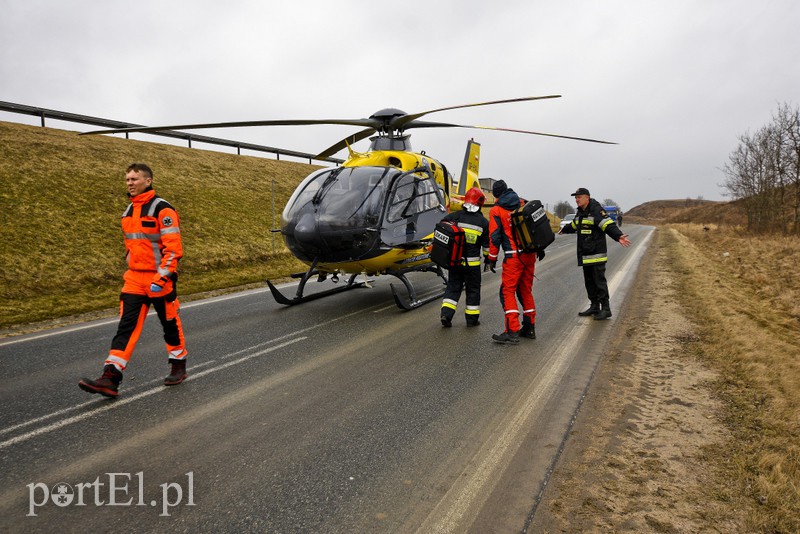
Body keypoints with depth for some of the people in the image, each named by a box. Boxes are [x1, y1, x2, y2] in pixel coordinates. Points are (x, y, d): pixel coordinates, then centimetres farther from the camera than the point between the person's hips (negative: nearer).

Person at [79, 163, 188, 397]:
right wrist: (130, 266, 22)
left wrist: (161, 277, -23)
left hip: (160, 279, -7)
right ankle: (110, 378, -2)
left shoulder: (162, 209, -12)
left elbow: (173, 247, -18)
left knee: (170, 324, 8)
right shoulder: (129, 210, 13)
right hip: (134, 279, 7)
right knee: (126, 328, 0)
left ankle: (178, 367, 26)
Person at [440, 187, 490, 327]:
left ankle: (446, 314, -1)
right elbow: (487, 244, 2)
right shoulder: (483, 222, -3)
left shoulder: (455, 216, -2)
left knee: (453, 286, 12)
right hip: (472, 263, -1)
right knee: (473, 289, 12)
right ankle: (472, 318, 18)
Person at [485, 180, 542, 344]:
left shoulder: (496, 211, -3)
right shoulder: (524, 204, 12)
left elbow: (495, 237, -7)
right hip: (530, 254, 6)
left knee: (508, 291, -4)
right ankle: (529, 327, 21)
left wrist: (491, 259, 1)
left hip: (513, 256, -6)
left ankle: (512, 331, -12)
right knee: (526, 290, 15)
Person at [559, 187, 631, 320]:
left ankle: (605, 309, -3)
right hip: (585, 254, 9)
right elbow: (574, 225, 37)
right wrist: (564, 230, 54)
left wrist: (618, 236, -42)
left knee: (599, 280, -8)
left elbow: (609, 225, -24)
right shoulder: (580, 212, 16)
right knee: (589, 281, 13)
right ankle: (594, 307, 22)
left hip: (596, 253, -9)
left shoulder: (596, 210, -12)